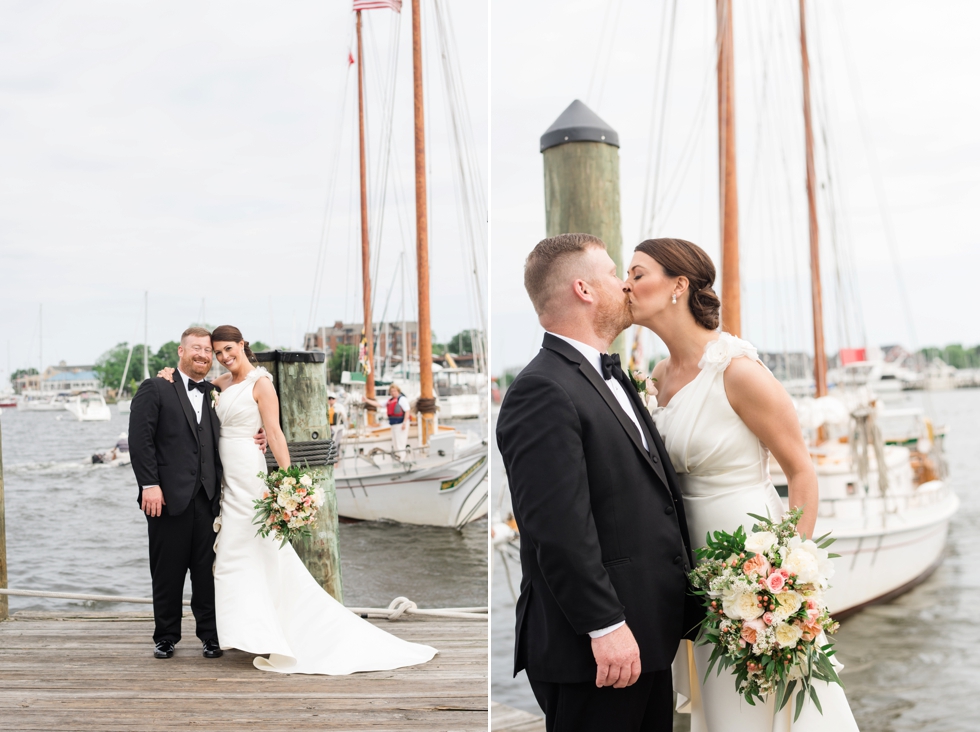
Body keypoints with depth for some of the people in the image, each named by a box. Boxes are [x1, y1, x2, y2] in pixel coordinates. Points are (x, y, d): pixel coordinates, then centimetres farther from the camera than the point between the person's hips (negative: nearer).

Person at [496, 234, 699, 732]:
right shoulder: (543, 391, -17)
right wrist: (605, 627, -21)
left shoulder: (609, 378, 16)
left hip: (647, 635, 9)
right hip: (596, 649, -9)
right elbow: (558, 528, -22)